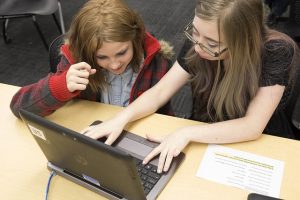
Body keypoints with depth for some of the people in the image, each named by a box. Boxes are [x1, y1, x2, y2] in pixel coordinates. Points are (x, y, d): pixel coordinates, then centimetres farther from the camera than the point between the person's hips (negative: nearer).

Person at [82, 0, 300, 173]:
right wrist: (122, 118, -27)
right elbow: (160, 92, -13)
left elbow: (252, 126, -26)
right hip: (206, 140, 2)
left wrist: (186, 133, -34)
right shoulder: (199, 41, -16)